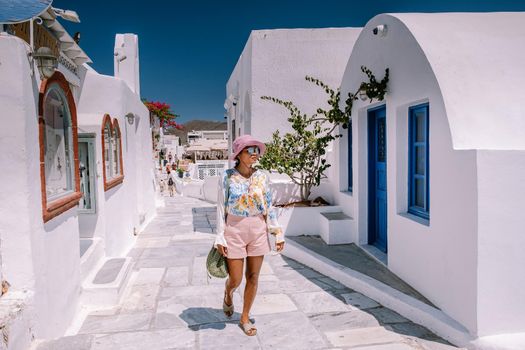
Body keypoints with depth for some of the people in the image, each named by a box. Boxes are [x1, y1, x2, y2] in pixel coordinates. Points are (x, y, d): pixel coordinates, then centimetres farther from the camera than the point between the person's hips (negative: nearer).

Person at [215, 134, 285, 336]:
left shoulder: (262, 177, 1)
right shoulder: (227, 177, -7)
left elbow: (269, 207, 5)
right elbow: (221, 208, -4)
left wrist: (278, 233, 3)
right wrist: (220, 238, -6)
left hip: (258, 231, 3)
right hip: (235, 231, -3)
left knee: (253, 277, 9)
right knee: (235, 280, 3)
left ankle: (245, 318, 29)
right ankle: (228, 296, 40)